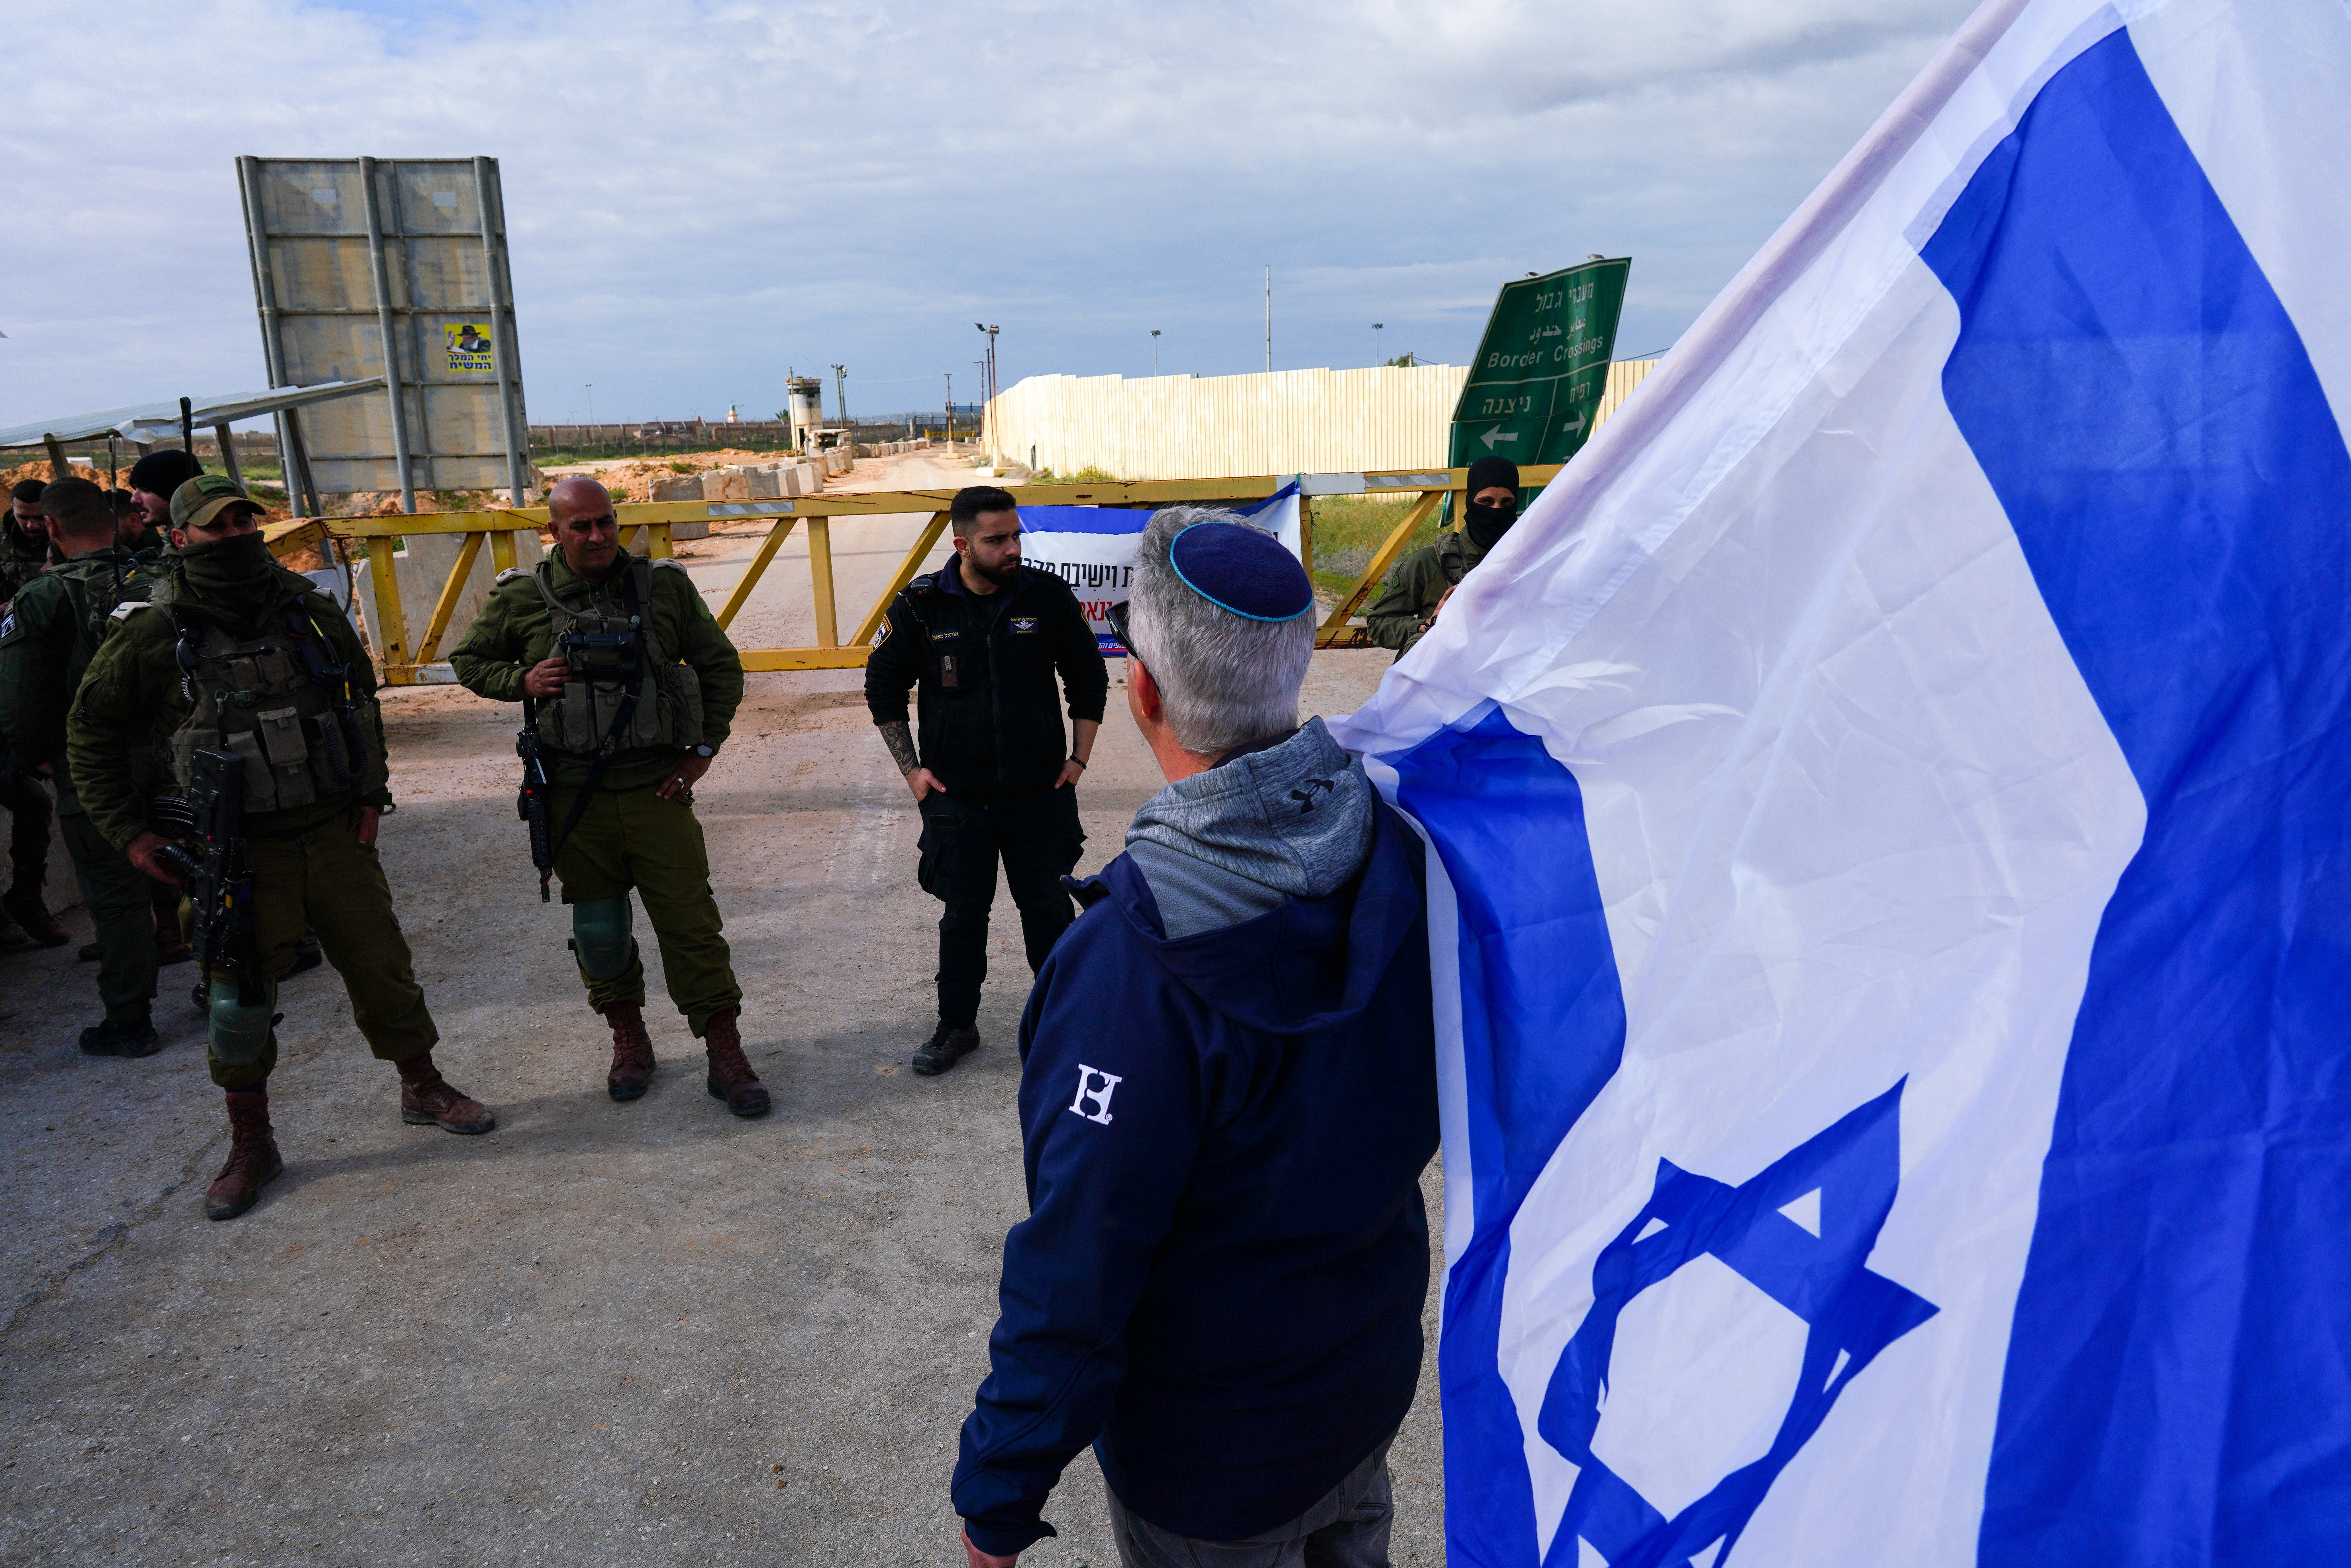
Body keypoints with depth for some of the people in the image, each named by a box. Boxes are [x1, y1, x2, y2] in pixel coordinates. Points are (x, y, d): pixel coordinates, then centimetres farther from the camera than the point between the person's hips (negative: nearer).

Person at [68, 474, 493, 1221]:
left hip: (333, 830, 3)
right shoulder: (152, 633, -8)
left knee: (382, 966, 8)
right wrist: (129, 831, -3)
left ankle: (424, 1090, 28)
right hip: (236, 850, -2)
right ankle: (250, 1145, 22)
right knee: (239, 998, 5)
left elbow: (361, 695, 15)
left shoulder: (309, 610, 1)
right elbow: (91, 732, 2)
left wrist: (369, 791, 9)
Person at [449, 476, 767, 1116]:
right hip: (574, 796, 1)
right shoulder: (523, 598, 1)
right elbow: (470, 661, 15)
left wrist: (703, 749, 1)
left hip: (658, 790, -1)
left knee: (691, 923, -2)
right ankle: (628, 1039, 31)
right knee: (598, 929, 11)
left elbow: (721, 666, 9)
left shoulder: (665, 586, 0)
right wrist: (521, 682, -6)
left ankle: (726, 1057, 6)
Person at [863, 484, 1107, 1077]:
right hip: (956, 795, 0)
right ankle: (956, 1026, 27)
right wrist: (911, 768, 2)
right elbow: (883, 688, 7)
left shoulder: (1048, 596, -5)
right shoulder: (921, 606, -6)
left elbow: (1088, 678, 7)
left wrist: (1079, 758, 3)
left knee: (1048, 907, 10)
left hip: (1042, 790, 0)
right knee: (963, 915, 10)